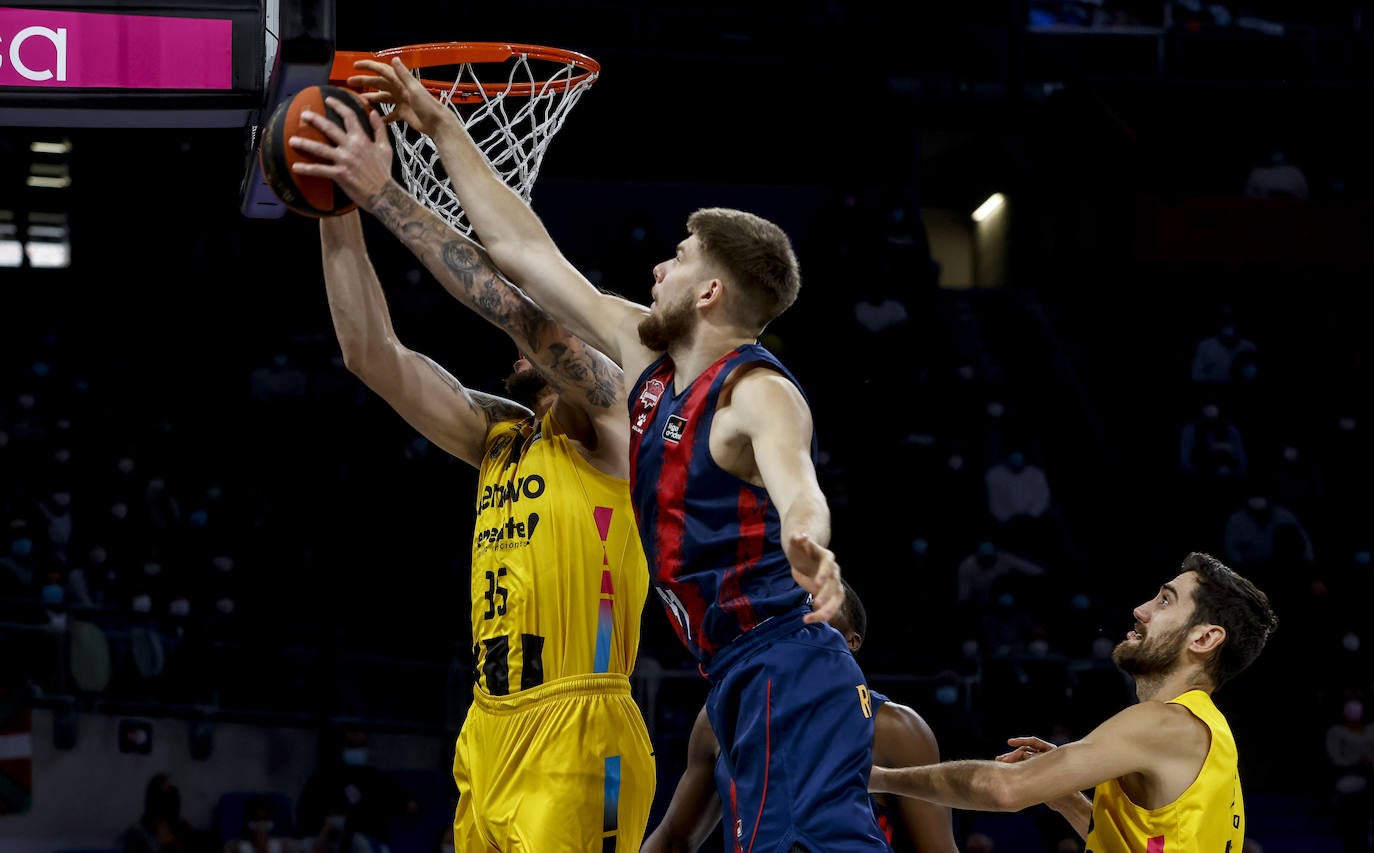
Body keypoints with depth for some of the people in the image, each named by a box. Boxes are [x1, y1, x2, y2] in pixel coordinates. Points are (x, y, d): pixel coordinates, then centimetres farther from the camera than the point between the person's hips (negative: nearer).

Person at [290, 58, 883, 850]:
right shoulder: (650, 358, 12)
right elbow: (527, 251, 19)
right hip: (742, 676, 9)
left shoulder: (755, 391, -15)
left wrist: (807, 546, -62)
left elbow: (795, 484, -38)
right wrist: (442, 128, 22)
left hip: (787, 671, -9)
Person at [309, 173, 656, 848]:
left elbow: (516, 305, -15)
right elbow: (370, 353, 14)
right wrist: (339, 217, 5)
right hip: (488, 736, 7)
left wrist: (391, 197, -10)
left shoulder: (611, 417, -1)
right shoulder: (498, 437, 19)